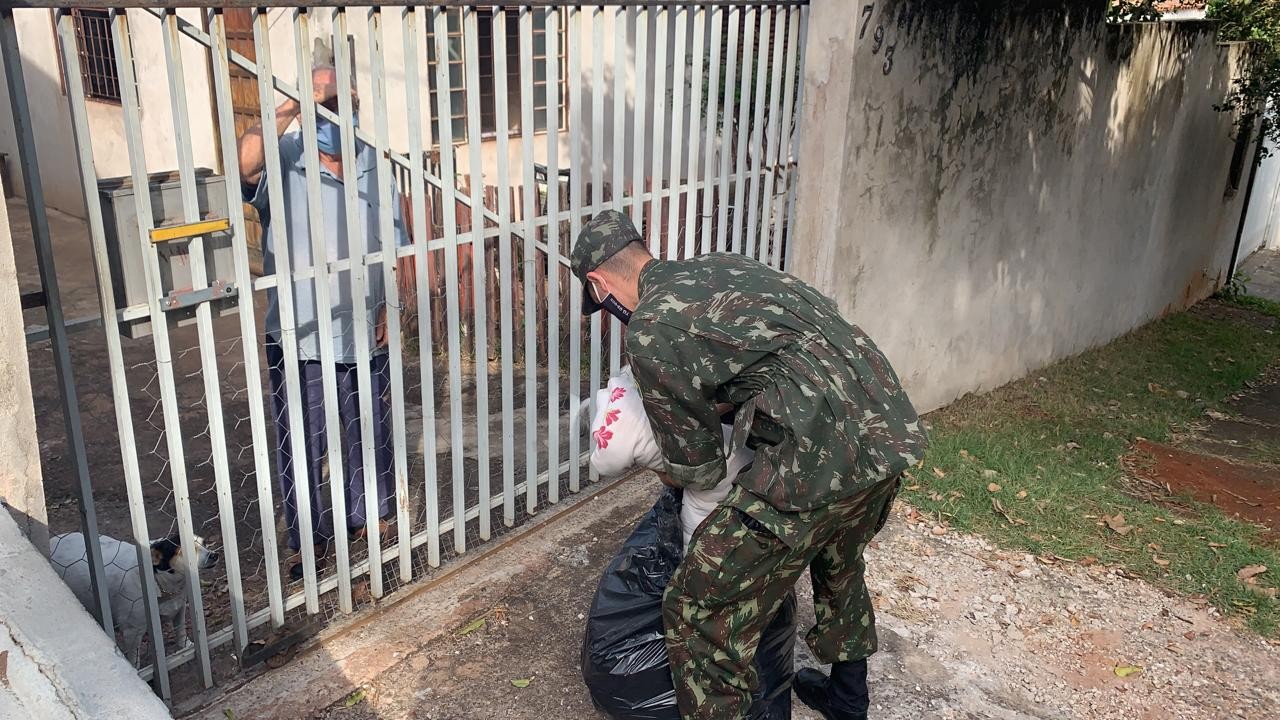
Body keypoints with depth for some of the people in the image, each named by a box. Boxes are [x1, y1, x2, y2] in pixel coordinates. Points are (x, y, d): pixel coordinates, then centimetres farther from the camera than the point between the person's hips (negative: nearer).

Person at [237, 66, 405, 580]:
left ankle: (368, 516, 41)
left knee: (368, 433, 19)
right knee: (301, 443, 10)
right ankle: (308, 538, 29)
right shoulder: (283, 161, -11)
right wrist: (292, 107, -32)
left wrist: (387, 307, 2)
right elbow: (246, 160, -36)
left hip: (364, 332, 4)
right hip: (299, 336, -3)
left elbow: (392, 245, 8)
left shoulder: (373, 164, 2)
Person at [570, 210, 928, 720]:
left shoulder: (648, 330, -4)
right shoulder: (719, 264, 19)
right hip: (891, 424, 10)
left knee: (700, 612, 3)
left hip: (822, 454, -10)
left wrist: (668, 471, 28)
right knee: (838, 563, 35)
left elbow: (696, 467, 3)